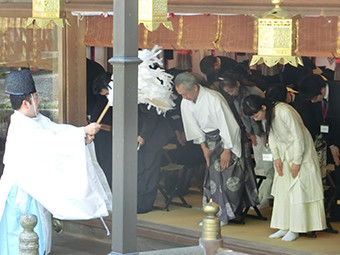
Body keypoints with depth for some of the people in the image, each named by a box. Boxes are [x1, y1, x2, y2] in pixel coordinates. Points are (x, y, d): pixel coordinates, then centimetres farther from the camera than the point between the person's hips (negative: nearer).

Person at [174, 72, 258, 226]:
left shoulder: (213, 99, -30)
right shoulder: (185, 103, -9)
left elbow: (226, 124, -23)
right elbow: (194, 127, 4)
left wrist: (227, 150, -19)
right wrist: (204, 147, 1)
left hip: (226, 137, -6)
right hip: (210, 140, 6)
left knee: (227, 176, -6)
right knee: (212, 175, 6)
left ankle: (225, 215, 2)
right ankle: (215, 213, 13)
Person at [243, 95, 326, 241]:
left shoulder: (285, 112, -30)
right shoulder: (266, 115, -6)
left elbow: (299, 137, -24)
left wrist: (296, 162, -19)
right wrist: (276, 158, -2)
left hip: (300, 149, -8)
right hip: (284, 152, 8)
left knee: (297, 189, -7)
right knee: (282, 188, 4)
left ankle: (295, 229, -4)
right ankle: (284, 227, 8)